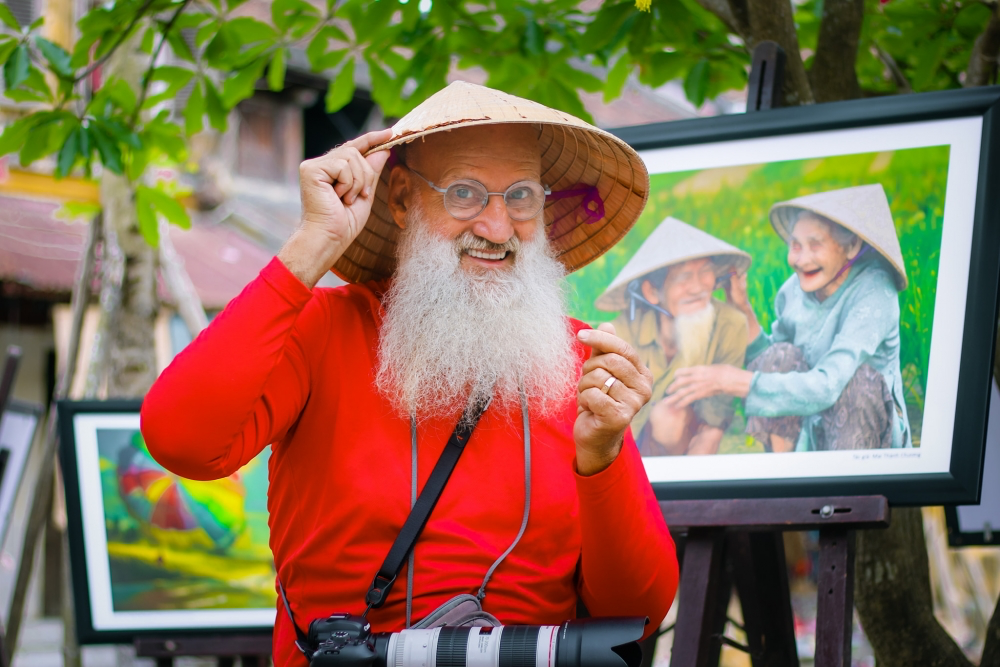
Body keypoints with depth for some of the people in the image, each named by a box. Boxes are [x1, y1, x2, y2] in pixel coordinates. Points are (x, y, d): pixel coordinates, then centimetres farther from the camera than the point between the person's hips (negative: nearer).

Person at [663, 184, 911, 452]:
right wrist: (743, 309, -9)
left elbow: (825, 387, -34)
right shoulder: (792, 292, -5)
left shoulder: (874, 293, -22)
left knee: (861, 376, -31)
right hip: (809, 430, 4)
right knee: (781, 356, -18)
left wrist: (730, 380, -37)